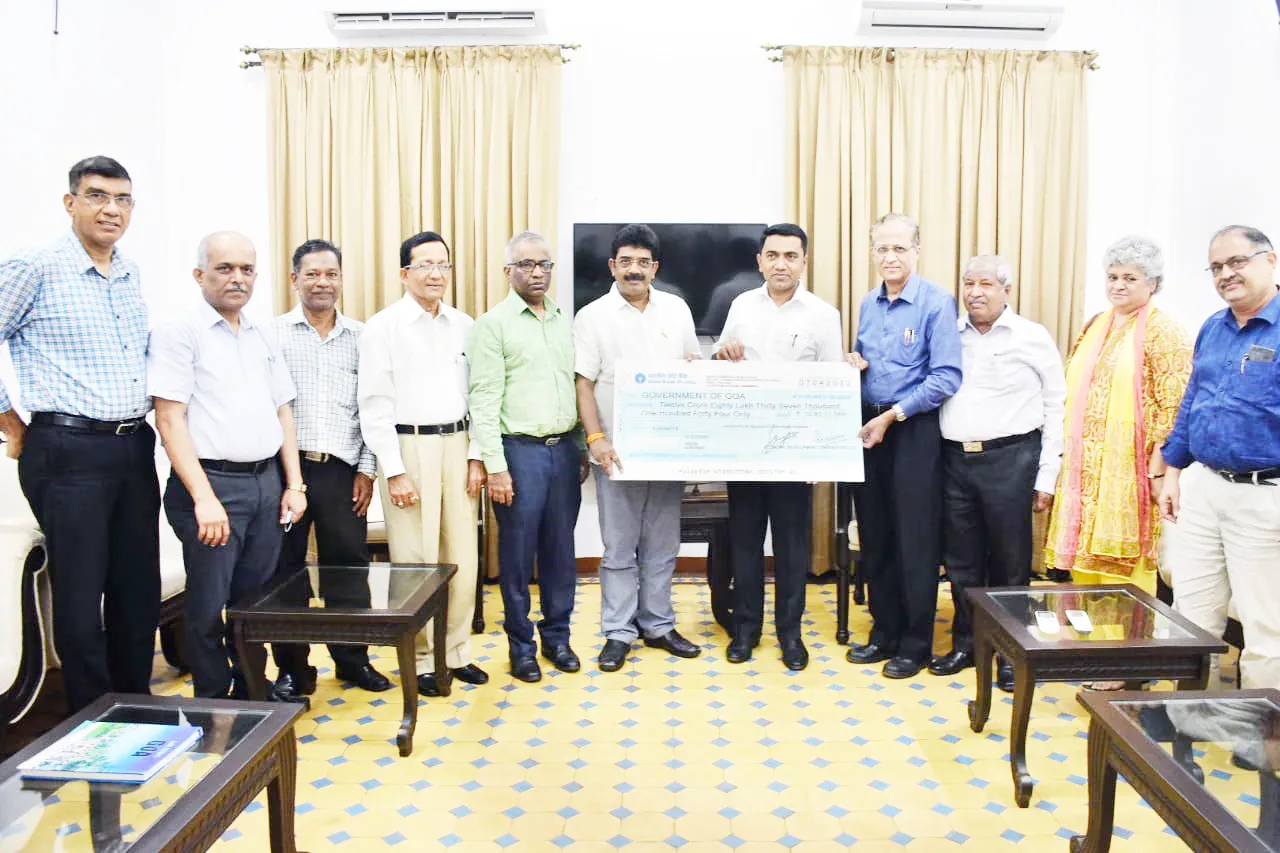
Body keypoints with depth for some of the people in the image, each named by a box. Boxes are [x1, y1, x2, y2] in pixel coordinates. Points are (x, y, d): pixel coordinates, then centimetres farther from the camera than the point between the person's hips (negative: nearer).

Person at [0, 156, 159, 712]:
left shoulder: (130, 275, 13)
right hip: (69, 452, -6)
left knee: (139, 590, 12)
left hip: (134, 449, 6)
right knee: (80, 597, 3)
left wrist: (143, 419, 14)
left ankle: (137, 706, 27)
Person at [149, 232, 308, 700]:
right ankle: (212, 704, 19)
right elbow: (170, 419, -12)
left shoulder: (264, 336, 14)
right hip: (212, 481, -5)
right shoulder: (180, 333, -5)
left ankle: (252, 688, 28)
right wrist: (204, 498, -17)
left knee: (256, 599, 13)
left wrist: (293, 484, 9)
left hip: (267, 481, 6)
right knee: (209, 605, 3)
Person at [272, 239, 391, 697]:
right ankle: (292, 668, 21)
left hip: (342, 469, 1)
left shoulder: (360, 337, 8)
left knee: (348, 568, 7)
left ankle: (352, 659, 22)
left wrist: (367, 469, 3)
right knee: (285, 570, 7)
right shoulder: (273, 333, 2)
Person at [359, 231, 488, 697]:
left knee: (463, 557, 7)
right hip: (409, 446, -4)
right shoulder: (383, 326, -3)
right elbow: (375, 404, -6)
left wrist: (476, 456, 4)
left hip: (456, 445, 4)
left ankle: (457, 652, 23)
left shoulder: (464, 325, 9)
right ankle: (420, 659, 16)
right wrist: (393, 472, -10)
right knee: (416, 561, 0)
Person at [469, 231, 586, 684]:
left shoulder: (564, 322, 12)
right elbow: (484, 400, -9)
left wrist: (582, 448, 11)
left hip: (564, 449, 5)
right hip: (519, 450, -5)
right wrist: (495, 466, -14)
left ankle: (557, 636, 26)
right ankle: (522, 646, 19)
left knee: (560, 549, 12)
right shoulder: (494, 323, -4)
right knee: (517, 553, 5)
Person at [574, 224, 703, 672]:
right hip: (618, 450, -3)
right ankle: (618, 633, 15)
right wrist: (596, 438, -16)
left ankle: (658, 625, 25)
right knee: (619, 547, 4)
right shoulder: (593, 317, -2)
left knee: (662, 544, 12)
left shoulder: (676, 309, 8)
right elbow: (584, 384, -5)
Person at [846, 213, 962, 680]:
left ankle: (916, 643, 15)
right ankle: (884, 632, 26)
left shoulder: (936, 302, -9)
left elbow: (946, 377, -15)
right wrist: (853, 364, -2)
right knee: (874, 535, 12)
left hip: (915, 430, -6)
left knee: (915, 540, 1)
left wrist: (892, 415, -16)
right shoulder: (868, 304, 12)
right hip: (869, 426, 6)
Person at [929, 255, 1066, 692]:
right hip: (954, 460, 3)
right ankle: (965, 643, 25)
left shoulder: (1034, 339, 2)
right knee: (961, 560, 11)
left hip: (1009, 460, -3)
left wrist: (1046, 477, -3)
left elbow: (1055, 410, 1)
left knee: (1009, 562, 4)